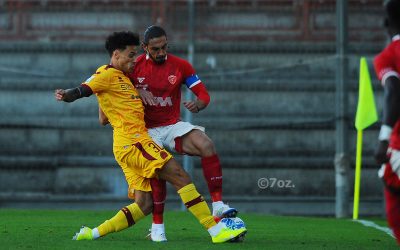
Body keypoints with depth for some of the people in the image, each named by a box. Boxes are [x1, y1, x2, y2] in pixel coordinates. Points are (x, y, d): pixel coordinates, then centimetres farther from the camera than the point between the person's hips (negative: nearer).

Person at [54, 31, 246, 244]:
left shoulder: (121, 78, 27)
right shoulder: (108, 74, -2)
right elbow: (83, 89, -16)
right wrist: (66, 95, -39)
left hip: (127, 146, 10)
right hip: (133, 142, -10)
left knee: (144, 205, 5)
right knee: (180, 176, -15)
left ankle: (93, 233, 3)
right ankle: (215, 229, -18)